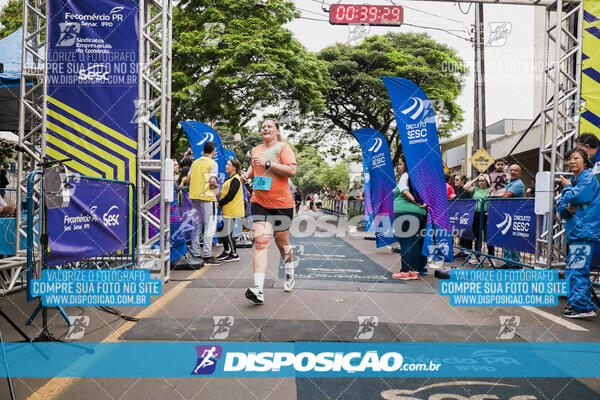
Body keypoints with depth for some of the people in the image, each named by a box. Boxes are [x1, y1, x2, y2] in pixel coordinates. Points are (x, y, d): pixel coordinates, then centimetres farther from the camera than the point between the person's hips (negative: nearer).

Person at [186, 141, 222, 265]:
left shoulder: (195, 162, 13)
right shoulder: (212, 163, -8)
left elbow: (187, 180, 11)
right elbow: (212, 181, -19)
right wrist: (216, 186, 1)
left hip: (195, 197, 7)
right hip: (207, 197, -7)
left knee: (198, 226, 13)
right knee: (209, 226, -3)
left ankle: (195, 254, 17)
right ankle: (207, 256, -4)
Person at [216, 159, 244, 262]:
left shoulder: (235, 179, -13)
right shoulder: (230, 179, 18)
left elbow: (230, 196, -18)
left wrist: (219, 203, -12)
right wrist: (220, 203, 9)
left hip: (231, 211, -10)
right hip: (226, 211, 10)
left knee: (227, 233, -5)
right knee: (221, 232, 12)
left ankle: (234, 255, 5)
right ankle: (226, 252, 24)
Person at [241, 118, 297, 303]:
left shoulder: (283, 147, -3)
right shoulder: (255, 150, 14)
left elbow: (292, 171, -17)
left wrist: (268, 163, -21)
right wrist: (247, 174, 11)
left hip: (281, 203, -3)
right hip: (259, 202, 3)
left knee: (282, 242, 10)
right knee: (261, 241, -12)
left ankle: (289, 275, 40)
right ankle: (258, 289, -19)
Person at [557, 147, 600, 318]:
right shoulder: (571, 181, 21)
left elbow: (577, 196, -18)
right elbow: (560, 207, 18)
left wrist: (567, 187, 1)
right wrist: (568, 208, -4)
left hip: (585, 230, -9)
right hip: (575, 230, 9)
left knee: (576, 268, -13)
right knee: (574, 269, 11)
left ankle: (581, 306, -11)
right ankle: (575, 303, 18)